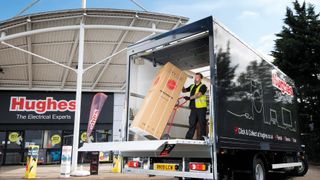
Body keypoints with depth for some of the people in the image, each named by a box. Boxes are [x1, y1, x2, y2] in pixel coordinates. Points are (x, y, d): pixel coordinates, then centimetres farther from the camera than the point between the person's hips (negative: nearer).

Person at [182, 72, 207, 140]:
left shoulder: (203, 86, -3)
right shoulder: (192, 86, 18)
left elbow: (199, 94, -18)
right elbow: (184, 90, 20)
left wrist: (190, 97, -30)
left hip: (201, 108, -6)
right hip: (193, 108, 6)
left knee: (202, 124, -2)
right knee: (192, 124, 5)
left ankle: (203, 138, 4)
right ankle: (188, 138, 5)